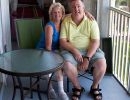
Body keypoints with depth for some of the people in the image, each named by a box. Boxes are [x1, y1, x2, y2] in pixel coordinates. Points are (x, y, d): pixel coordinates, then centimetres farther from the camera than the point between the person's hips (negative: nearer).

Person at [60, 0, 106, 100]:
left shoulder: (91, 21, -3)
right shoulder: (65, 21, 1)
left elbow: (96, 42, -9)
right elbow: (63, 42, -3)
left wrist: (87, 58, -21)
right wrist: (74, 51, -20)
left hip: (90, 50, 0)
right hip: (71, 50, 0)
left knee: (102, 63, -26)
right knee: (67, 65, -30)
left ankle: (95, 87, 5)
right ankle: (78, 87, 0)